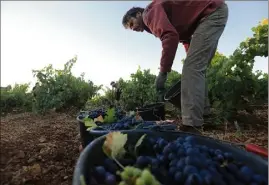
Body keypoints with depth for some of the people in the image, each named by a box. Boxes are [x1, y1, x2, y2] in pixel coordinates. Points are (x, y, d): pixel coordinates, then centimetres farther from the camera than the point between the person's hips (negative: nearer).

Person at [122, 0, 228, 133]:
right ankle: (204, 116, 11)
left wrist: (163, 72, -26)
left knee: (192, 68, -21)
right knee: (197, 68, 7)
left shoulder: (151, 11, -8)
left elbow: (170, 36, -27)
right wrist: (193, 60, 18)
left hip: (213, 12, -10)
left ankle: (191, 125, -23)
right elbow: (184, 37, 22)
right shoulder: (153, 22, 20)